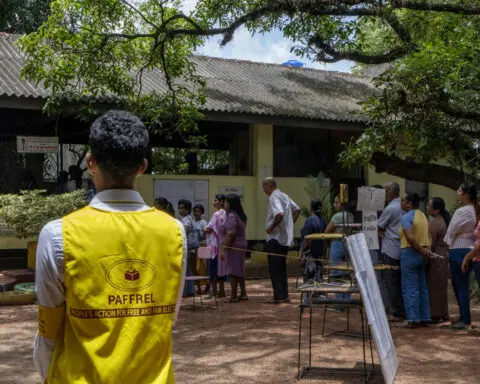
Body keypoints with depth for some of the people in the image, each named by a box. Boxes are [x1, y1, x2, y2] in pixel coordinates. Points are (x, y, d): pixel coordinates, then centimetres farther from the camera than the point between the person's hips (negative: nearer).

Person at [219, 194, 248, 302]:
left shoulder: (231, 216, -16)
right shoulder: (240, 215, 14)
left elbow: (230, 234, -23)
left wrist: (223, 249, -23)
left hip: (233, 247, -10)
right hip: (241, 245, 10)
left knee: (233, 271, -4)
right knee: (239, 271, 16)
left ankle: (233, 296, 1)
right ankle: (243, 293, 22)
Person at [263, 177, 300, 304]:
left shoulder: (274, 197, -15)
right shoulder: (284, 196, 14)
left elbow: (280, 214, -31)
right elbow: (297, 210, 21)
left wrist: (271, 227, -19)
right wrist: (290, 223, 17)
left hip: (275, 238, -9)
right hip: (286, 237, 9)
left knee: (274, 268, -3)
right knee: (282, 267, 15)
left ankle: (278, 296, -1)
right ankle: (285, 295, 16)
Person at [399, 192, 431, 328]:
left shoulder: (406, 217, -12)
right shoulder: (422, 215, 15)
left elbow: (410, 238, -22)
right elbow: (427, 236, 9)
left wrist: (423, 251, -16)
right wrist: (427, 249, -3)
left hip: (410, 253, -8)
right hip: (422, 255, 8)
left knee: (410, 288, -3)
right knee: (422, 287, 12)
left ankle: (413, 319, -2)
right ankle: (424, 317, 15)